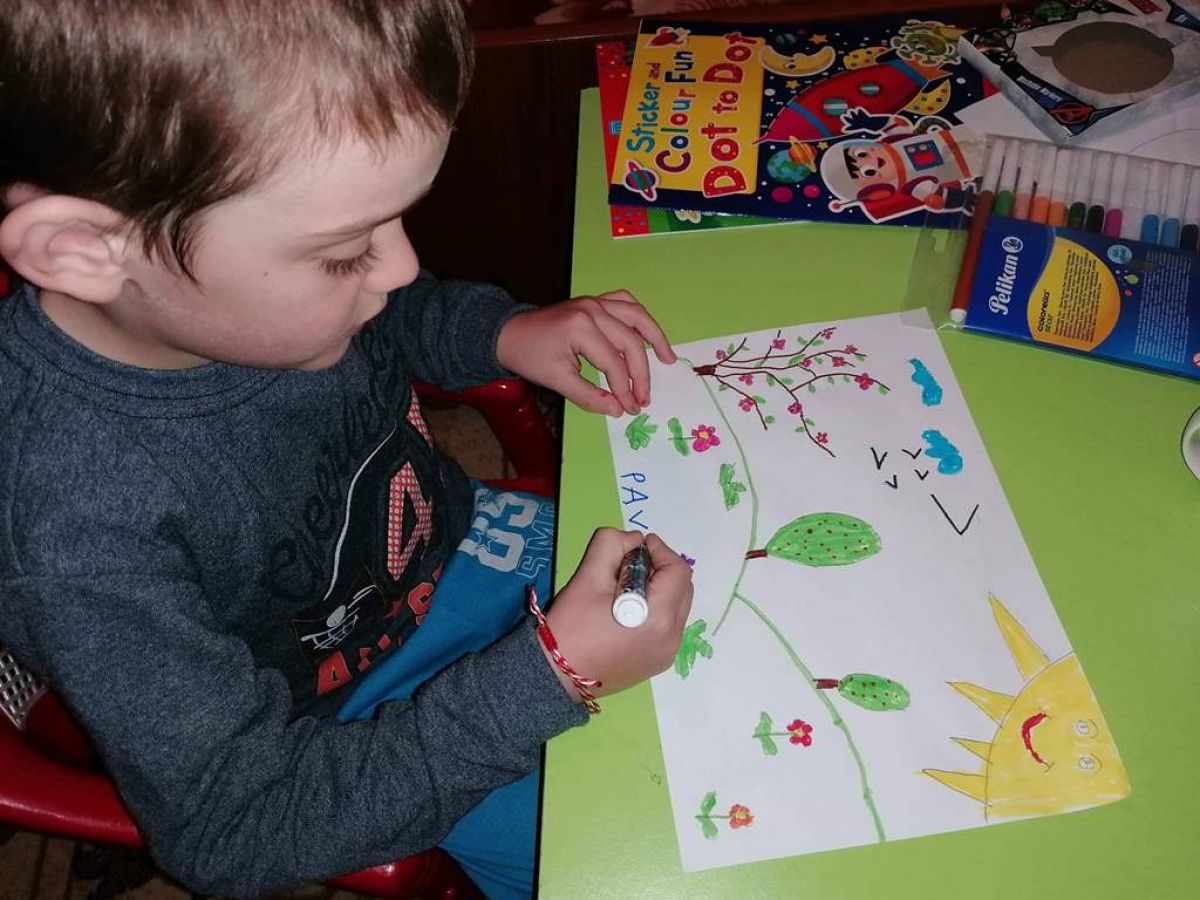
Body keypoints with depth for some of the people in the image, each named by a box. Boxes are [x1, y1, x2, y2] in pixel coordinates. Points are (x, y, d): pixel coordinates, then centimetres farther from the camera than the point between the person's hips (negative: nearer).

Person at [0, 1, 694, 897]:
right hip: (348, 713, -5)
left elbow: (392, 318, 5)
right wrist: (549, 676, -33)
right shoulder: (80, 532, -39)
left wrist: (505, 331, -16)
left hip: (453, 539, 6)